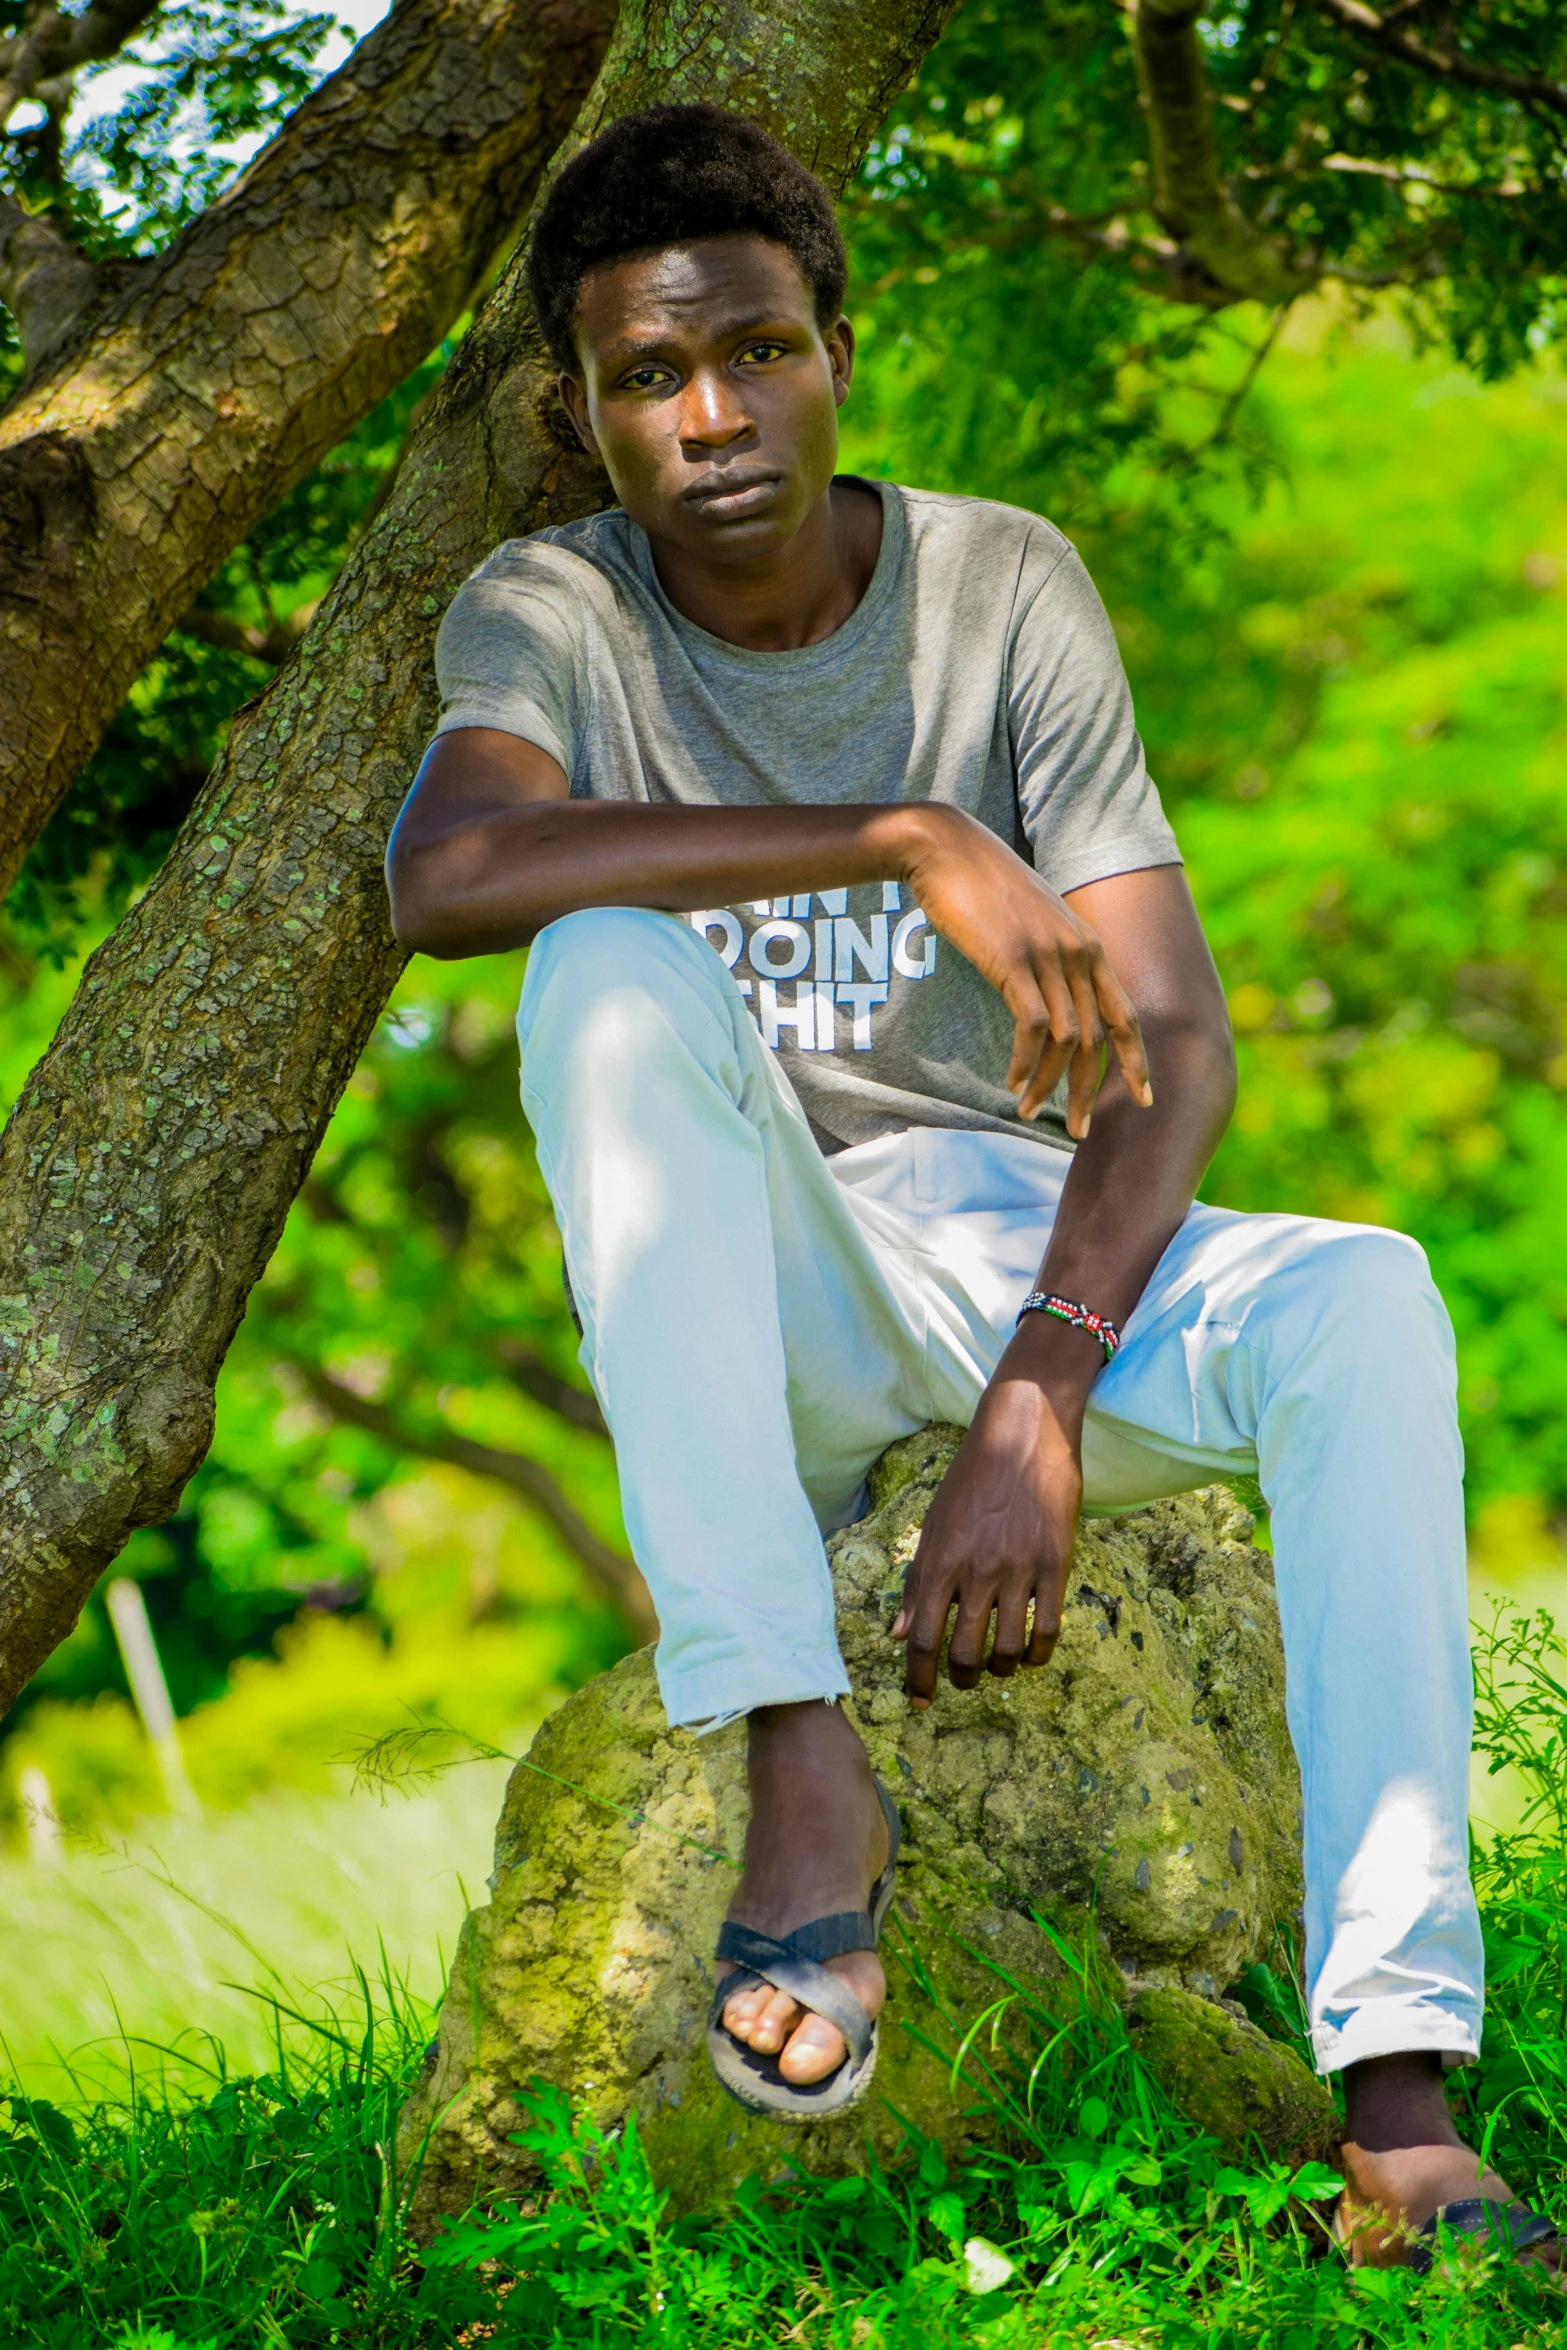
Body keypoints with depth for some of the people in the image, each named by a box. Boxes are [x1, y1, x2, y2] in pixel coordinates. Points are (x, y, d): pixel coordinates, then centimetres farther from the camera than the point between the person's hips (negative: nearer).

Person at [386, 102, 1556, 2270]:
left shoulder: (1006, 590, -4)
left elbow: (1173, 1043, -10)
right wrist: (908, 840, -36)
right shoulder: (552, 613, -6)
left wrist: (1038, 1404, -25)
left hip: (1018, 1226, 1)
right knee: (616, 970, -31)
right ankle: (801, 1767, -36)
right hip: (743, 1297, -1)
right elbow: (440, 872, -30)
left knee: (1365, 1298, -29)